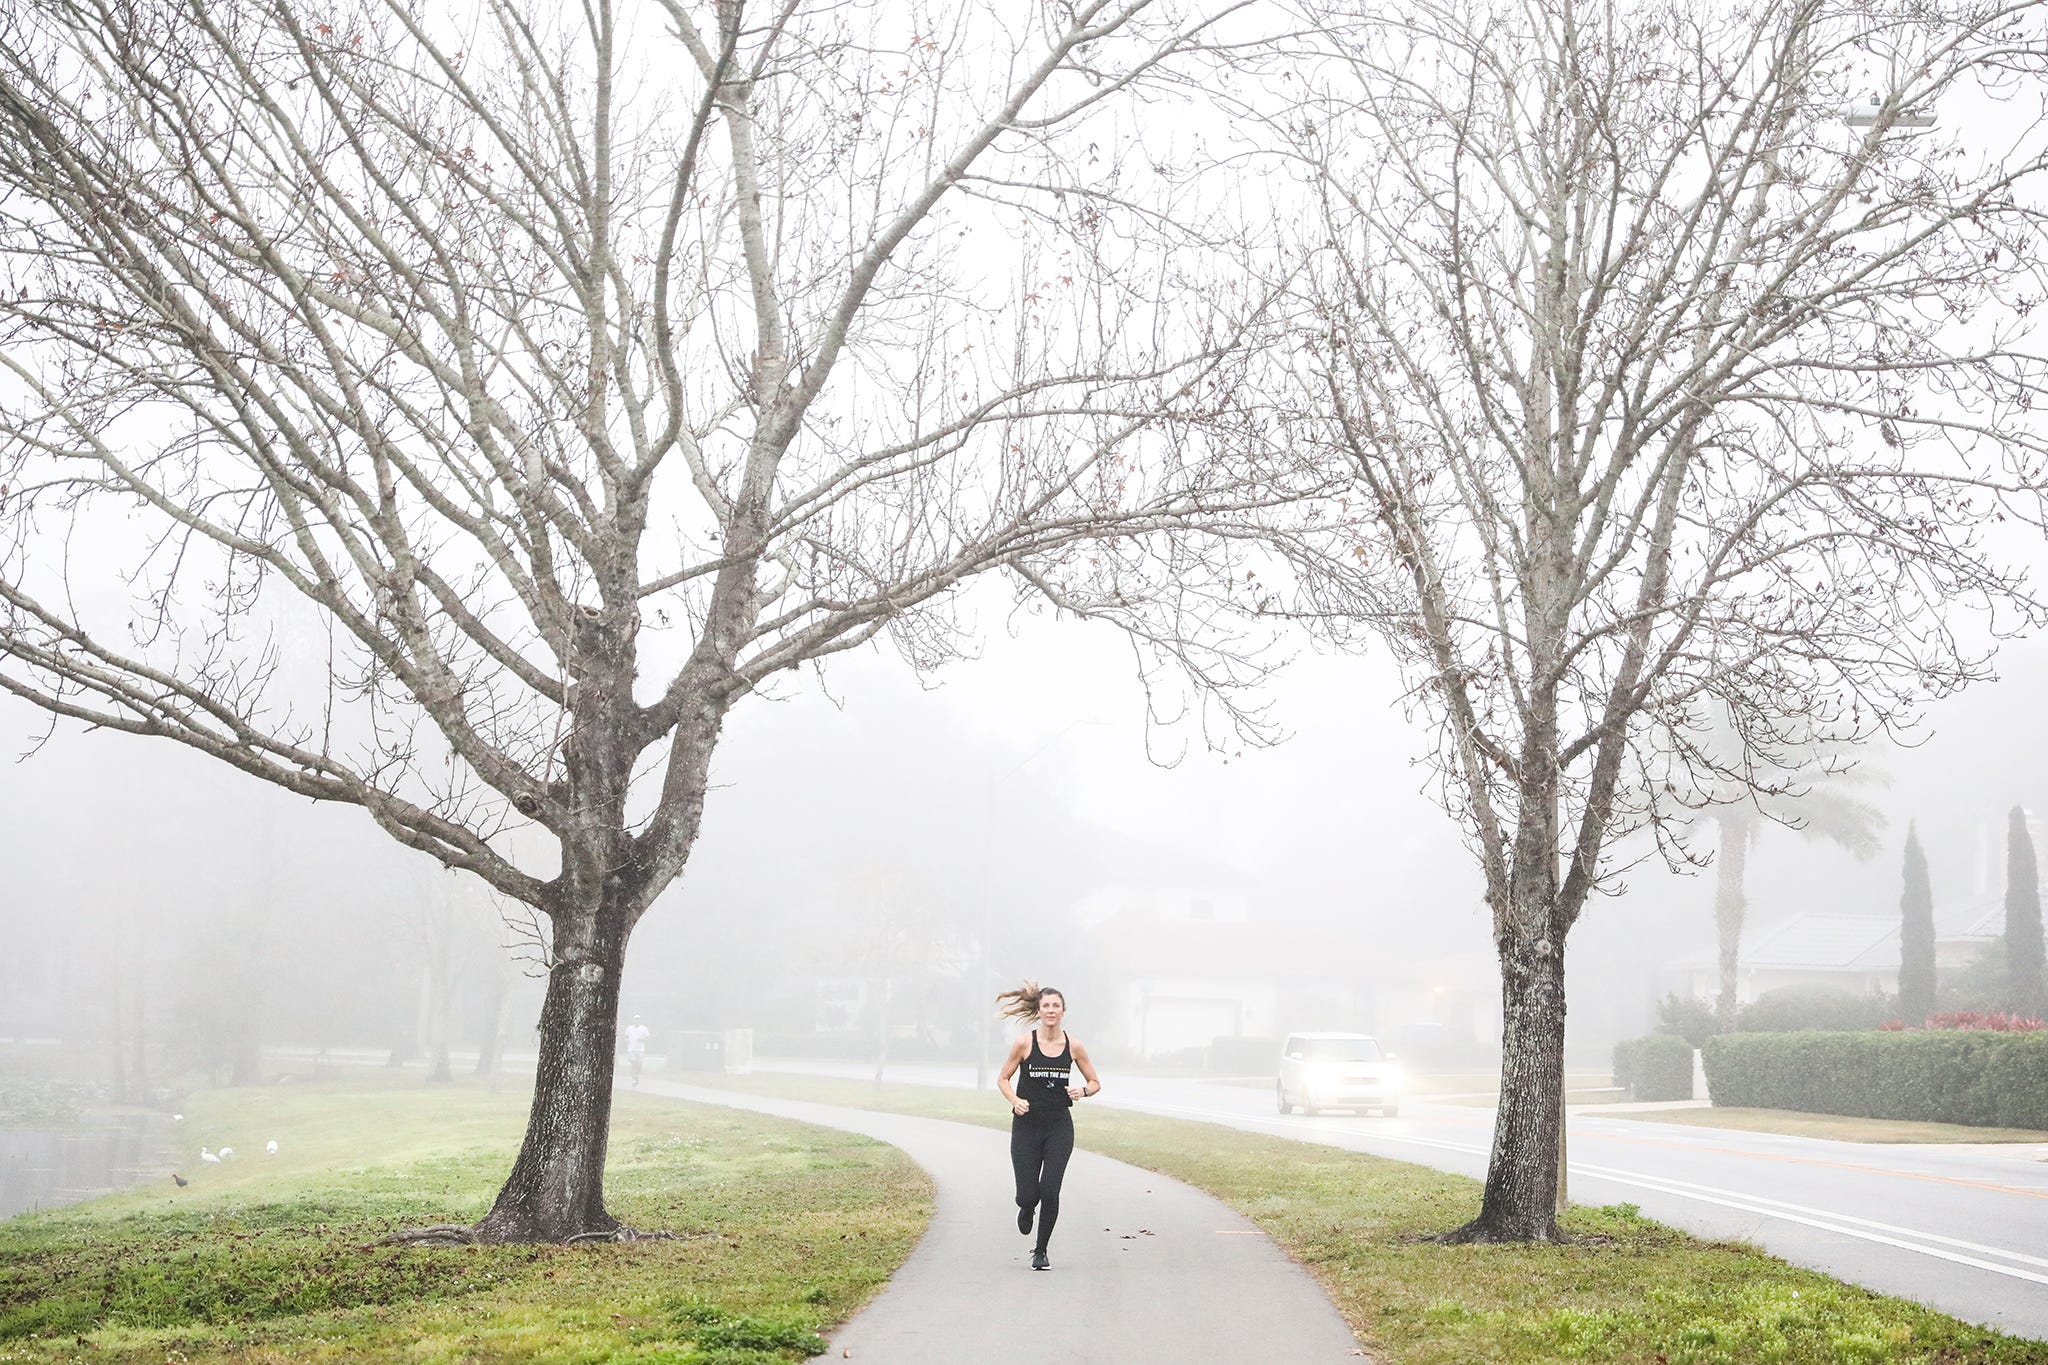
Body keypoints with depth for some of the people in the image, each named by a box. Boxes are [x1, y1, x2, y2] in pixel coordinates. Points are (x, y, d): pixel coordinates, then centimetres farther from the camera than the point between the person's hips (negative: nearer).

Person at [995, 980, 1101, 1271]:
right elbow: (1003, 1079, 5)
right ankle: (1026, 1209, 36)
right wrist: (1015, 1100, -14)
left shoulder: (1073, 1045, 0)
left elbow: (1095, 1082, 10)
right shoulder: (1024, 1043, -5)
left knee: (1050, 1191, -9)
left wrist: (1082, 1091, -12)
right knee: (1028, 1194, -4)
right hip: (1026, 1126, -1)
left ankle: (1041, 1252, 12)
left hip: (1059, 1127, 1)